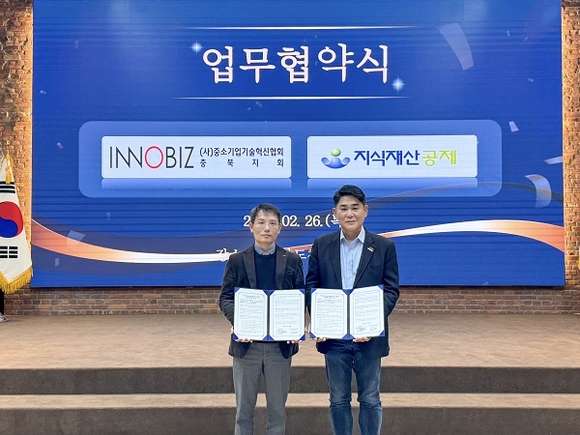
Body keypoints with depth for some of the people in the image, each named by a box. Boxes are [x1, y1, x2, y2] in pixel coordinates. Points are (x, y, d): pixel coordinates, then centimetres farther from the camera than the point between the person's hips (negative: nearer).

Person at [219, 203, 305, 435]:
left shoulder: (292, 261, 4)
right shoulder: (237, 261, 2)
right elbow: (225, 297, 0)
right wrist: (237, 321, -19)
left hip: (281, 344, 1)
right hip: (247, 343, 0)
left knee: (277, 408, 12)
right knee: (244, 408, 11)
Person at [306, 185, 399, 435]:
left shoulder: (384, 247, -1)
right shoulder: (321, 245, 3)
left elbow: (391, 290, -3)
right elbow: (311, 285, 4)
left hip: (369, 336, -1)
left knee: (370, 399, 11)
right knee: (338, 399, 13)